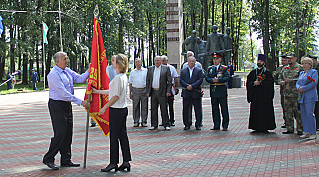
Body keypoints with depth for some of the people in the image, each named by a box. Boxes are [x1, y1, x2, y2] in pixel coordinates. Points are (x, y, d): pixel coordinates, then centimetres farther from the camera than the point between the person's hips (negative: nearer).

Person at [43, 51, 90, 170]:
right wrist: (81, 102, -22)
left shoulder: (67, 71, 9)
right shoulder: (54, 75, -18)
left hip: (67, 104, 9)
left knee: (68, 133, 10)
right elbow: (64, 94, -22)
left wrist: (89, 71, -9)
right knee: (60, 133, -9)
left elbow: (79, 78, 10)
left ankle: (66, 160, 18)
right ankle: (48, 159, 4)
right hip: (57, 105, -8)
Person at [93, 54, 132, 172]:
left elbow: (116, 96, -20)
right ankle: (126, 162, 13)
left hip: (116, 110, -9)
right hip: (123, 109, 9)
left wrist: (105, 107, -14)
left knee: (114, 136, -1)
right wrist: (97, 91, 22)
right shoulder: (123, 76, 12)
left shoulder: (118, 78, -18)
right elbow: (112, 92, 18)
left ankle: (113, 163, 6)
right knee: (122, 135, 10)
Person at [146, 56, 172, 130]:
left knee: (164, 109, -3)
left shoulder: (166, 68, 1)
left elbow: (169, 80, -1)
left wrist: (168, 91, -8)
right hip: (153, 92, 3)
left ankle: (166, 125, 4)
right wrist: (147, 91, 5)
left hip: (162, 92, -3)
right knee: (153, 109, 7)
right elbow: (147, 81, 12)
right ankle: (154, 125, 15)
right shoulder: (150, 69, 11)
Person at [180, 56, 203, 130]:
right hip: (186, 93, 1)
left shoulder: (199, 71, 8)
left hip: (196, 93, -1)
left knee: (198, 109, 0)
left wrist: (192, 86, -15)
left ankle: (198, 125, 8)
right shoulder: (183, 71, 13)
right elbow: (181, 80, 3)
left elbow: (200, 80, -3)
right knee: (185, 109, 4)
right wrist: (187, 86, -14)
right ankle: (187, 125, 13)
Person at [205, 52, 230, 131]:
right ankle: (216, 126, 15)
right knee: (215, 109, 7)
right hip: (213, 91, 4)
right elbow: (207, 78, 3)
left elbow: (227, 77, -9)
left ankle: (225, 126, 6)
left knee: (224, 109, 0)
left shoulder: (224, 68, 2)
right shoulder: (210, 68, 12)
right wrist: (213, 80, -16)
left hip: (222, 91, -3)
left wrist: (218, 80, -22)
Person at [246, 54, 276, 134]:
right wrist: (254, 83, -12)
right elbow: (248, 82, 7)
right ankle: (257, 128, 9)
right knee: (256, 111, 3)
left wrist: (261, 83, -17)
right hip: (255, 95, 3)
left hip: (265, 96, -3)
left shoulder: (267, 72, 2)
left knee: (265, 111, -4)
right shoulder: (253, 72, 13)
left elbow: (270, 82, -9)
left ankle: (265, 128, 2)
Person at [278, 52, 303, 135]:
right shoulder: (285, 68, 17)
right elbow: (279, 78, 22)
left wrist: (290, 80, -18)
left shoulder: (300, 68, -2)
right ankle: (289, 129, 14)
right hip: (287, 94, 6)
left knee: (298, 112, -3)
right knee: (288, 112, 7)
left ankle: (300, 129, 4)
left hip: (297, 94, -6)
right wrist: (282, 82, -1)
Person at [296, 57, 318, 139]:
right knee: (303, 115, 6)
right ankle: (306, 132, 12)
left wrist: (303, 89, -15)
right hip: (302, 97, 7)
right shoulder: (301, 73, 21)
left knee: (309, 114, -11)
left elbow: (313, 83, -12)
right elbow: (297, 83, 16)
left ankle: (313, 133, -5)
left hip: (310, 96, -7)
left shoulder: (314, 72, 0)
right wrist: (299, 88, -7)